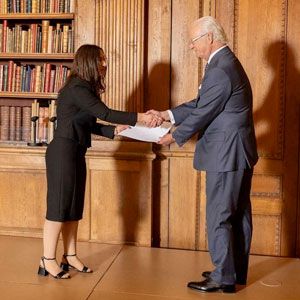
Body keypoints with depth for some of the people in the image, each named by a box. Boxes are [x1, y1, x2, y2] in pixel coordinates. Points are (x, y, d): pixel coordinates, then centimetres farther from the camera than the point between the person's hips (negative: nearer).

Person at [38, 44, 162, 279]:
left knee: (74, 206, 12)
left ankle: (70, 256, 21)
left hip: (76, 152, 9)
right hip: (63, 151, -9)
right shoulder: (77, 88, -16)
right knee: (59, 204, -3)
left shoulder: (85, 88, 13)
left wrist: (115, 130, 2)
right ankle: (48, 261, 7)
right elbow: (105, 113, -25)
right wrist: (141, 117, -24)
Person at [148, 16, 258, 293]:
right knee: (239, 213, 16)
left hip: (226, 154, -10)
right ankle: (237, 270, 28)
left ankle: (223, 278, 10)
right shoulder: (227, 62, 13)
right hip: (239, 152, 10)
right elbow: (202, 103, 15)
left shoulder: (220, 70, -20)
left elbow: (203, 113, -17)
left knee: (218, 216, -1)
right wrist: (168, 114, 11)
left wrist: (175, 137, -2)